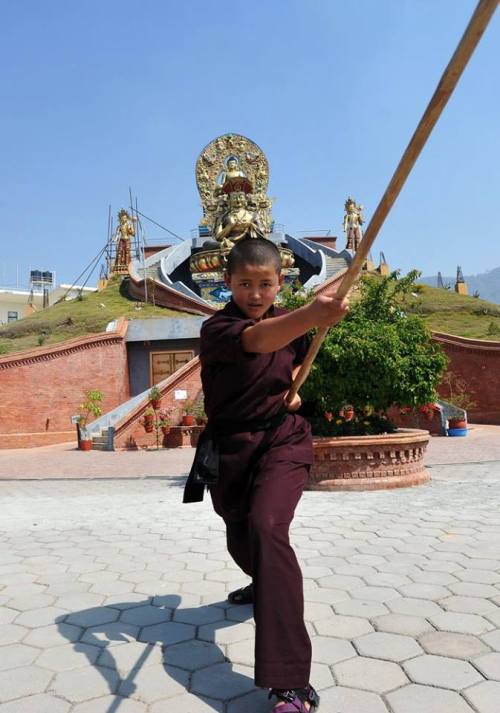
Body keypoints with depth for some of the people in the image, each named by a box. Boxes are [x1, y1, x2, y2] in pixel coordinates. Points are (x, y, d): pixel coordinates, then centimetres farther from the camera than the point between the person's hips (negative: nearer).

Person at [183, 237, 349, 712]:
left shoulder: (290, 323, 0)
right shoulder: (216, 329, -17)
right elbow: (256, 340, -41)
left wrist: (294, 387, 0)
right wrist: (312, 315, -60)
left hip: (283, 441, 0)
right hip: (231, 447, 0)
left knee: (267, 527, -26)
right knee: (240, 537, 19)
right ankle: (264, 585, 58)